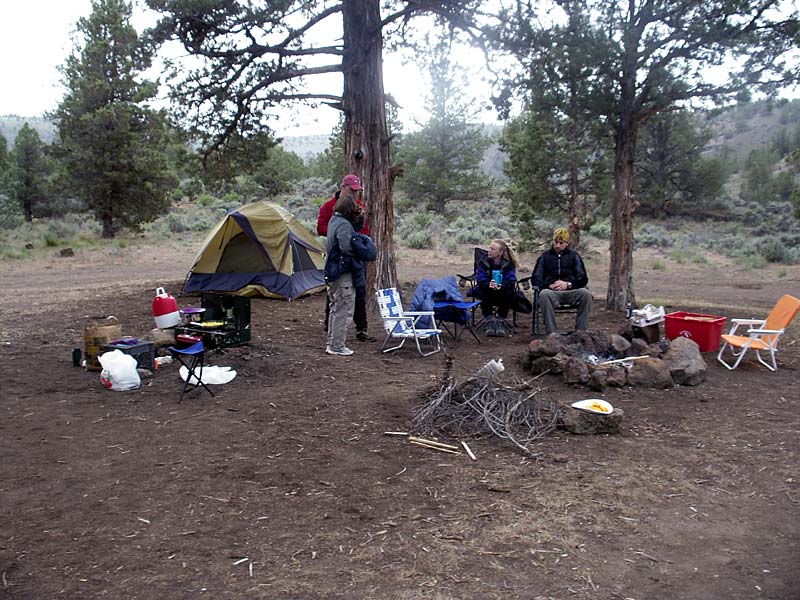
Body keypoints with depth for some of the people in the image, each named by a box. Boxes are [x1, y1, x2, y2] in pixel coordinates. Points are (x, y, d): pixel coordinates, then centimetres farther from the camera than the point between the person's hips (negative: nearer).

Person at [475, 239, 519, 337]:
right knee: (481, 292, -31)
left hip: (502, 291, 0)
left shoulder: (508, 264, -8)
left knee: (509, 293, -31)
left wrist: (500, 286, -40)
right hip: (488, 294, 1)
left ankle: (500, 320, -16)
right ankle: (489, 321, -20)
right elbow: (480, 280, -15)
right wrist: (489, 285, -39)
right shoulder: (483, 262, -6)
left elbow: (511, 281, -18)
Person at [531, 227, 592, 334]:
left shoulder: (574, 256, 20)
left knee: (586, 294, -31)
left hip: (570, 291, 1)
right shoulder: (545, 256, 19)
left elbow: (583, 279, 13)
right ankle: (551, 333, -39)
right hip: (551, 291, -1)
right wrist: (549, 285, -9)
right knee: (544, 294, -37)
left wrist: (568, 284, -7)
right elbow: (535, 278, 12)